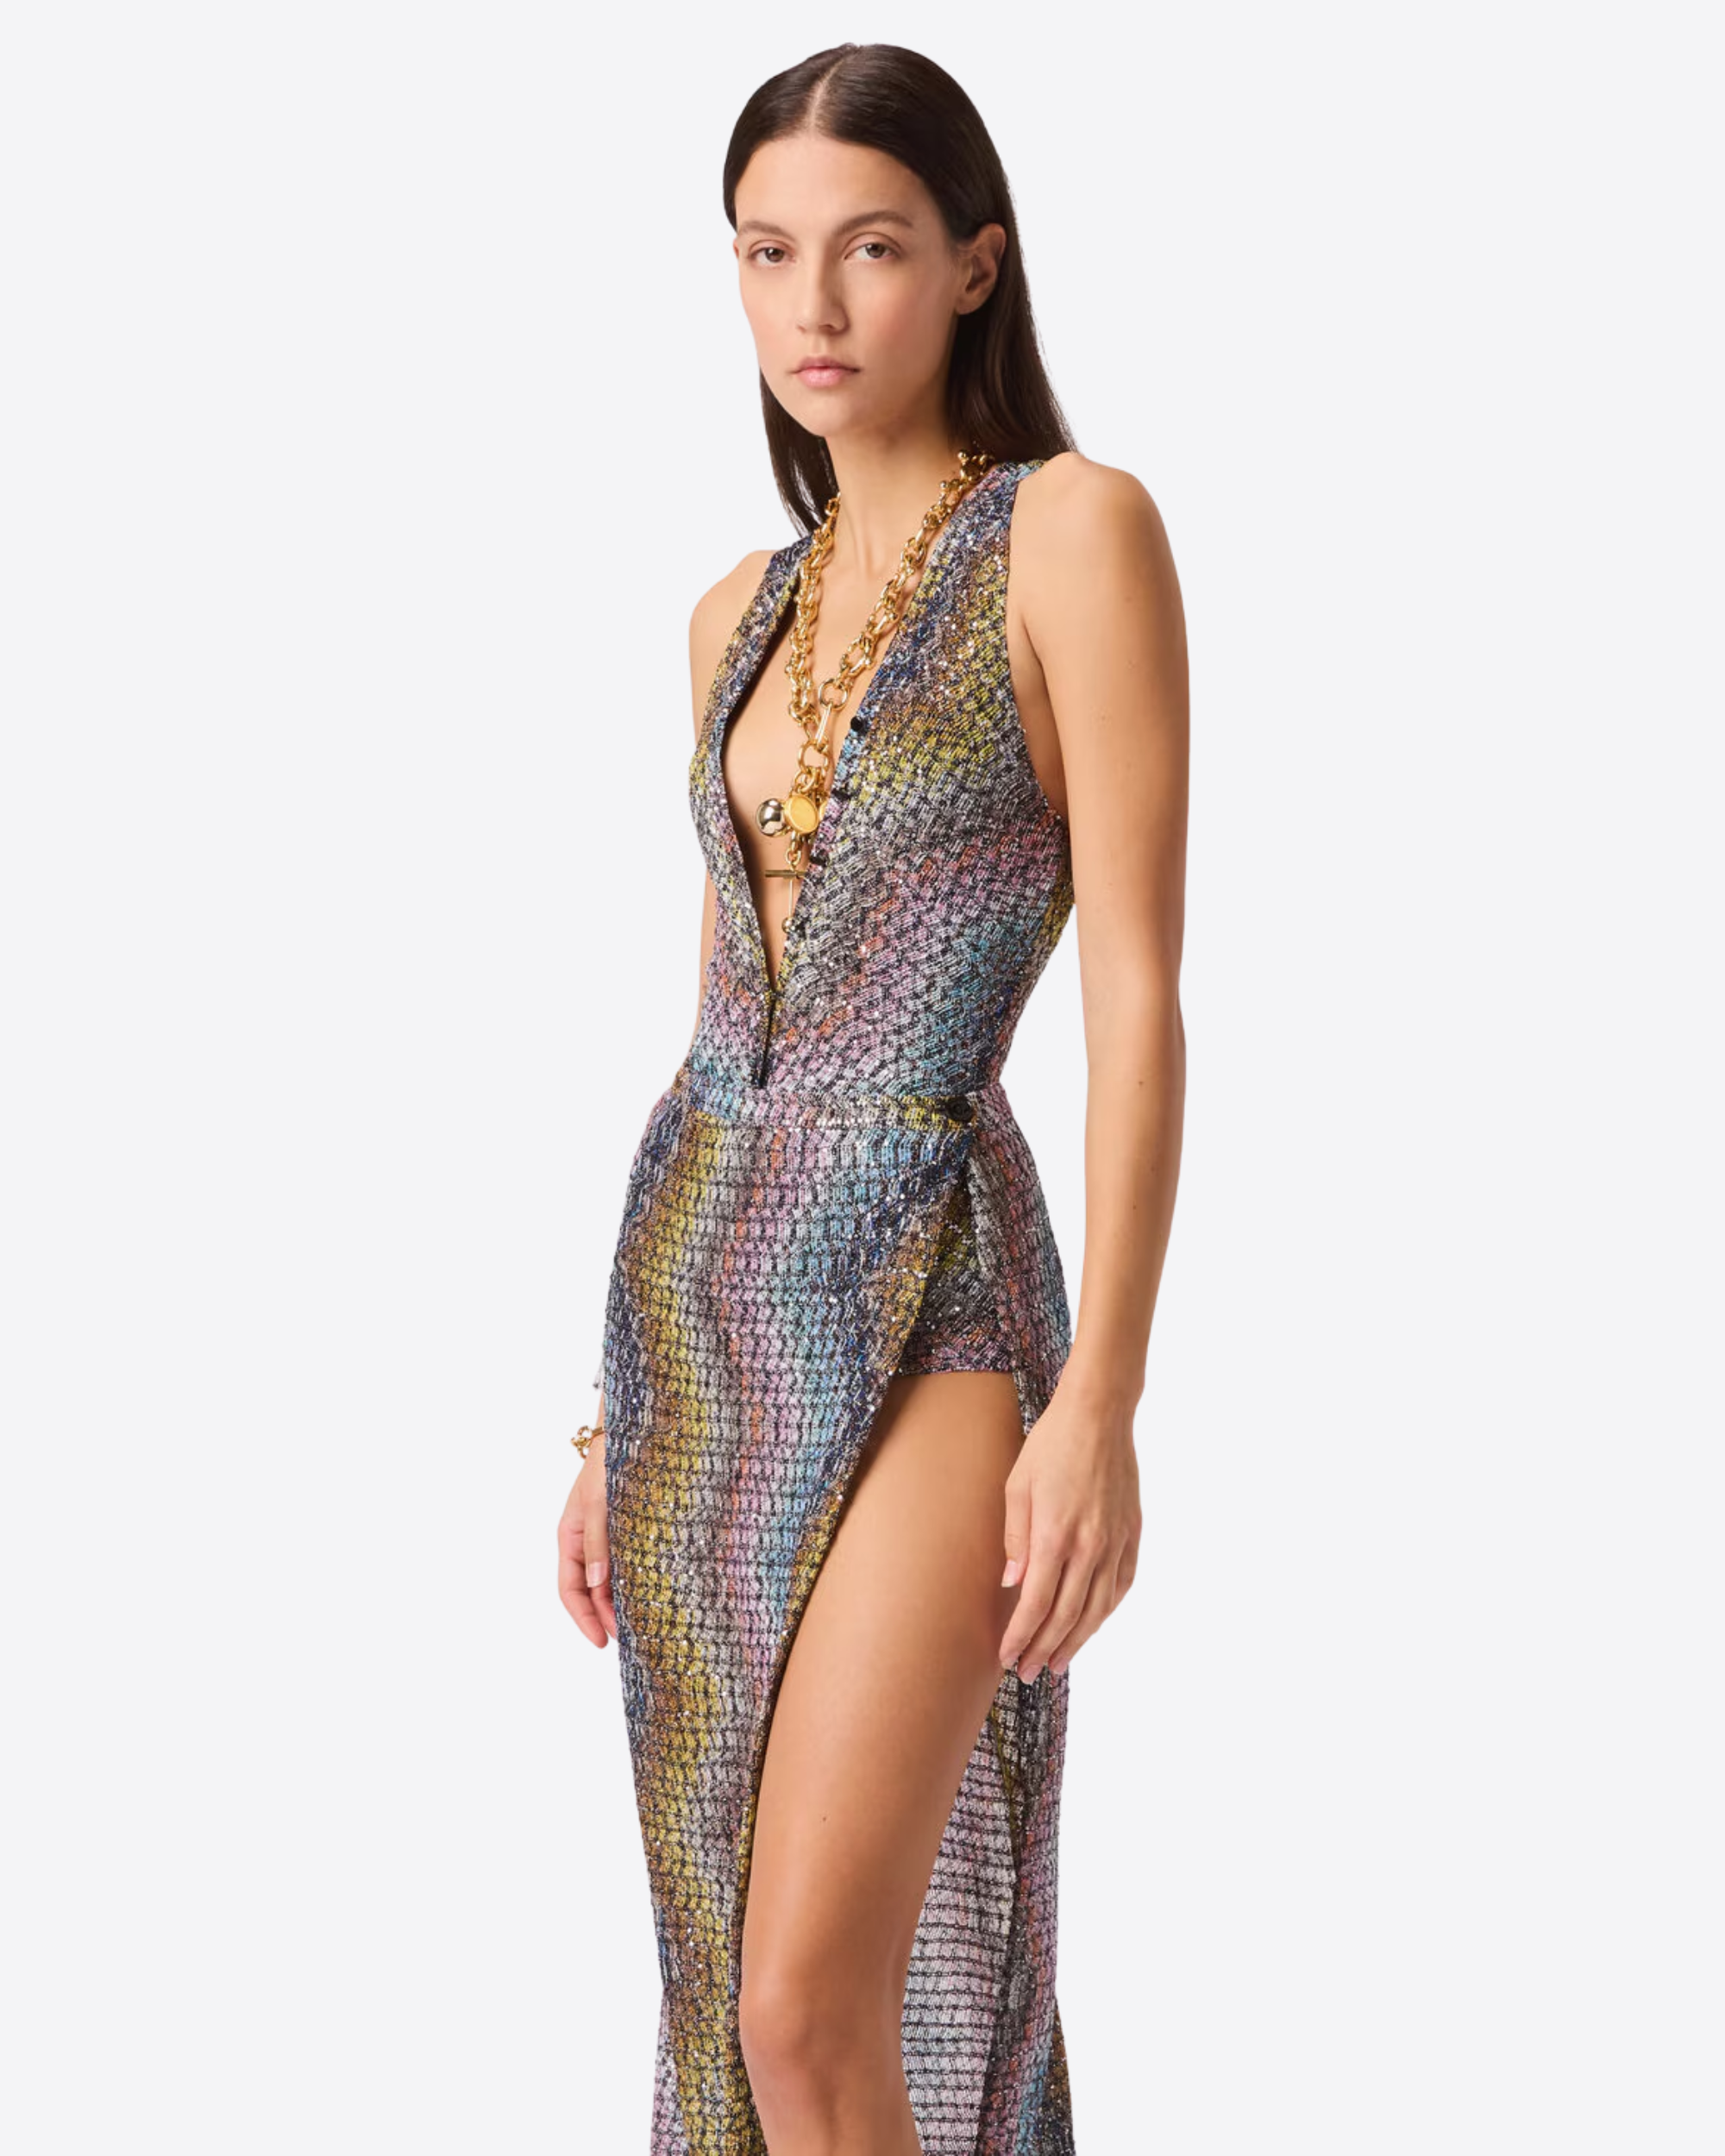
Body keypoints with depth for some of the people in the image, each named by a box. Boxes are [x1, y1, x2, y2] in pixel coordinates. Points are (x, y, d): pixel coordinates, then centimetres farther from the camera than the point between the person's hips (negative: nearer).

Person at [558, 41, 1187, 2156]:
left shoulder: (1074, 530, -8)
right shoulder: (742, 613, 12)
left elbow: (1140, 997, -12)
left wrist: (1102, 1404, -18)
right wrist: (620, 1409, 14)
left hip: (925, 1302, -7)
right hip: (698, 1292, 7)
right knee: (737, 1973, 10)